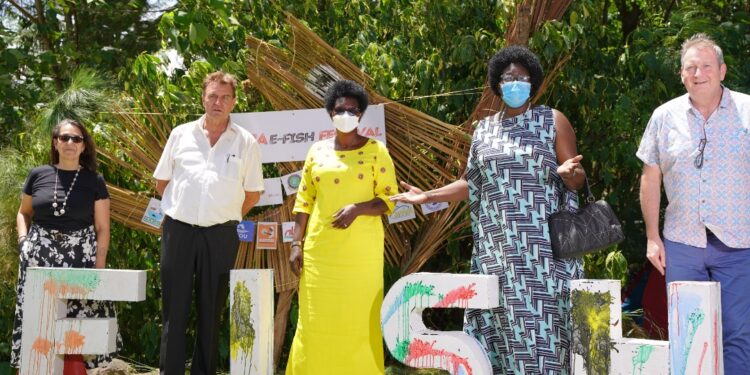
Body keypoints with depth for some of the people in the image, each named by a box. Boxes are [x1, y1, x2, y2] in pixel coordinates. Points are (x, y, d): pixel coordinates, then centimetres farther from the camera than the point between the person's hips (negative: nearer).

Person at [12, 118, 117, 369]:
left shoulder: (94, 181, 5)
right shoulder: (38, 175, 8)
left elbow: (102, 229, 4)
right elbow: (24, 213, 20)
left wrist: (99, 267, -4)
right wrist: (23, 241, 2)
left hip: (81, 257, -1)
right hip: (40, 257, 1)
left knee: (81, 317, -8)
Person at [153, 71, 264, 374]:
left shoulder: (246, 142, 3)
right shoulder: (181, 134, 5)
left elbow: (253, 194, 8)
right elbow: (162, 183, 13)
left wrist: (224, 216, 7)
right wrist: (183, 211, 10)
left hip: (221, 235, 0)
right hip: (178, 230, 0)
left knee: (211, 311, 7)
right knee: (174, 308, 3)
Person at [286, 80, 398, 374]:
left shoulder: (375, 150, 1)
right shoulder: (317, 150, 10)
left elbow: (389, 199, -1)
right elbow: (304, 200, 11)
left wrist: (358, 208, -18)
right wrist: (297, 243, 4)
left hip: (361, 250, -3)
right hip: (320, 250, 3)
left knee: (359, 321, -2)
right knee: (317, 321, 2)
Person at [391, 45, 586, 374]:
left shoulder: (553, 121, 5)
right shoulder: (484, 129, 15)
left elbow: (577, 180, 2)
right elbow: (471, 184, 19)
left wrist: (568, 172, -21)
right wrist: (427, 196, 12)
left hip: (542, 244, -3)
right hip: (496, 246, 3)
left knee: (540, 319, -8)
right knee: (497, 321, -2)